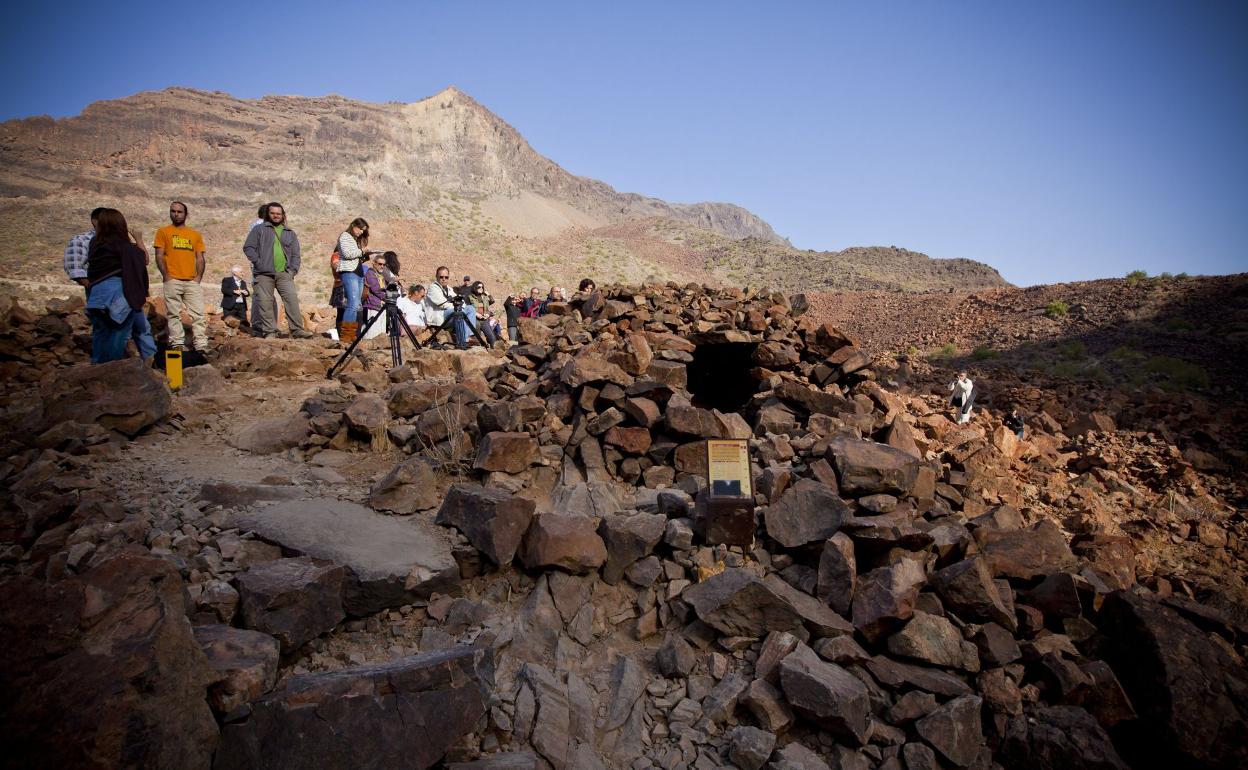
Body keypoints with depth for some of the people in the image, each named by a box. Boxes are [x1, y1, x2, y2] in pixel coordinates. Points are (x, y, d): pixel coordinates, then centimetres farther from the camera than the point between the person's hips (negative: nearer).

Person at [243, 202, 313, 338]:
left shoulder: (290, 233, 19)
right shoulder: (259, 230, 12)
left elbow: (295, 254, 18)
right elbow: (248, 247, 6)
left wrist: (293, 270, 3)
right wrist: (258, 262, -7)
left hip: (284, 273, 1)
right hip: (263, 274, -1)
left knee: (292, 298, -14)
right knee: (265, 302, -5)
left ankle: (297, 329, -15)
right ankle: (270, 331, 0)